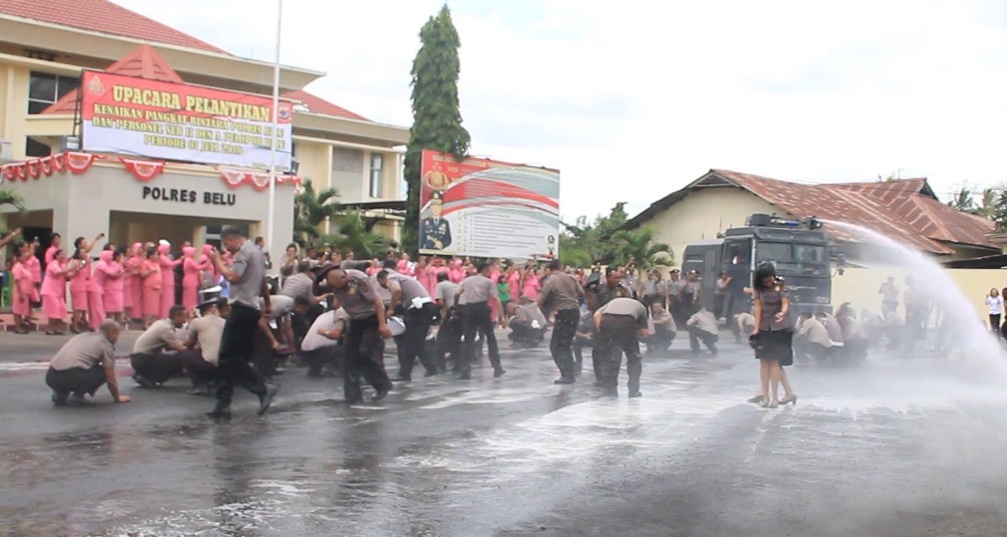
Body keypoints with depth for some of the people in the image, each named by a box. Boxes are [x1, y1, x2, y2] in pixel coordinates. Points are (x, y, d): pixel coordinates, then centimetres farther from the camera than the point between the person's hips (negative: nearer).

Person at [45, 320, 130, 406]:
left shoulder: (82, 336, 30)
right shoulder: (106, 345, 9)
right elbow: (111, 380, 8)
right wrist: (117, 398, 25)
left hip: (51, 377, 7)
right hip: (71, 377, -7)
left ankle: (60, 394, 14)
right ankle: (77, 396, 2)